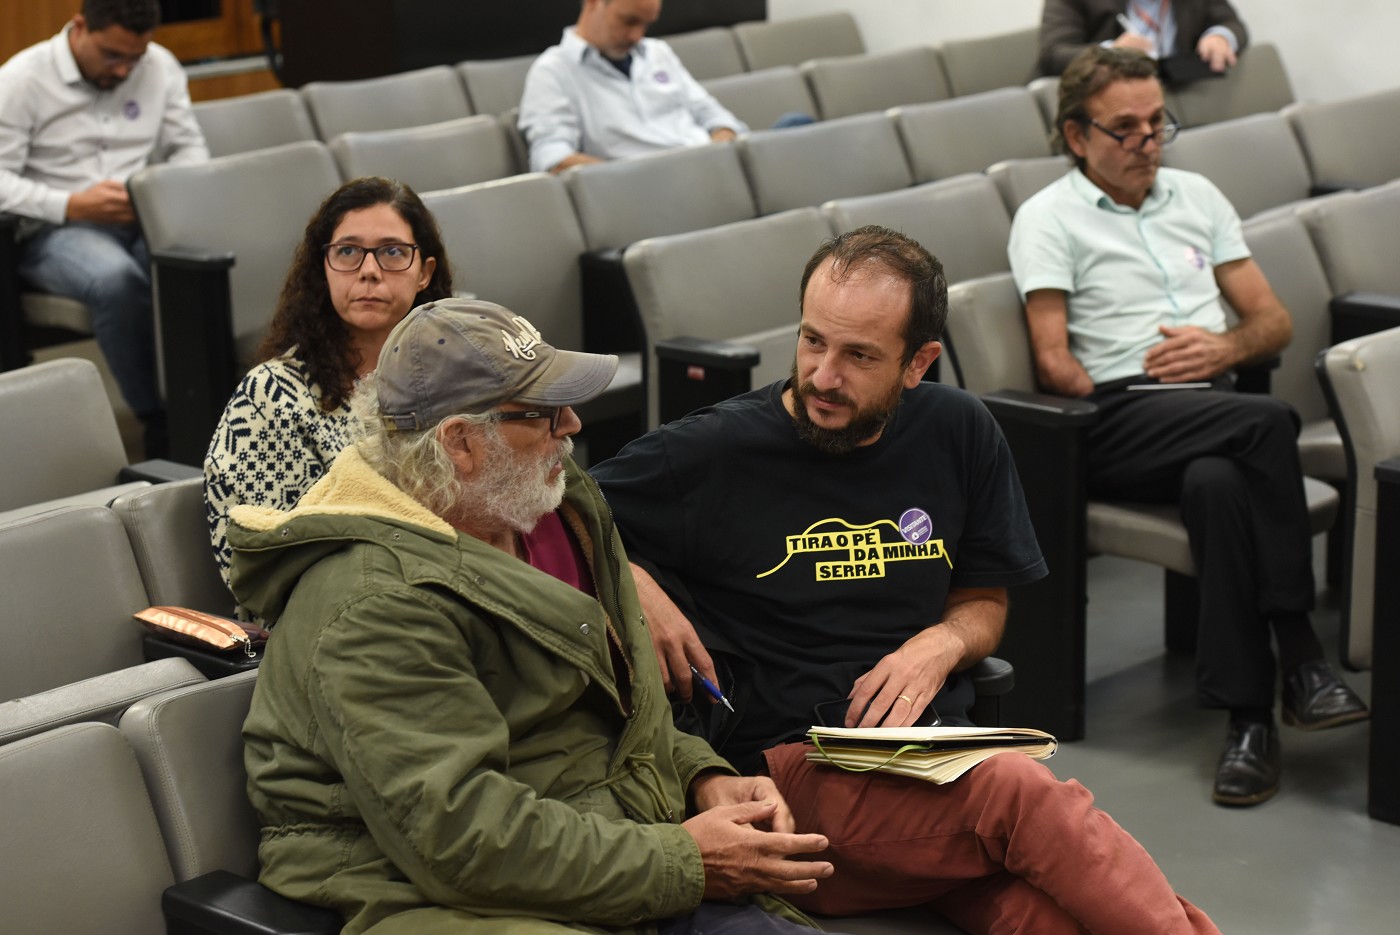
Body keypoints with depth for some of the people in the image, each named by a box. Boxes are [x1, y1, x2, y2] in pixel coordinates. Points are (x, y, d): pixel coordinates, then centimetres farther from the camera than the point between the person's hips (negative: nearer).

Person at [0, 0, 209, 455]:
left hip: (146, 221, 4)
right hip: (54, 231, -4)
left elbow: (189, 146, 15)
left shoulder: (160, 67, 10)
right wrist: (72, 206, -21)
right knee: (116, 279, -39)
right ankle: (159, 423, -26)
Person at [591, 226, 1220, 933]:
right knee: (1023, 792, -33)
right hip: (789, 764, -4)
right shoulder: (710, 452, 0)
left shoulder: (956, 433, 13)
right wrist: (633, 586, -9)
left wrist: (941, 646, 2)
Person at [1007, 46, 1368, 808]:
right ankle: (1300, 661, -29)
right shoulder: (1048, 218, 7)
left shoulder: (1196, 197, 23)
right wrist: (1114, 407, -16)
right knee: (1267, 423, -32)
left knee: (1217, 482, -35)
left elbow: (1275, 320, 19)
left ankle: (1249, 714, -34)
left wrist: (1225, 348, -2)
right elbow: (1054, 362, -3)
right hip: (1116, 421, -4)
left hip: (1215, 410, 4)